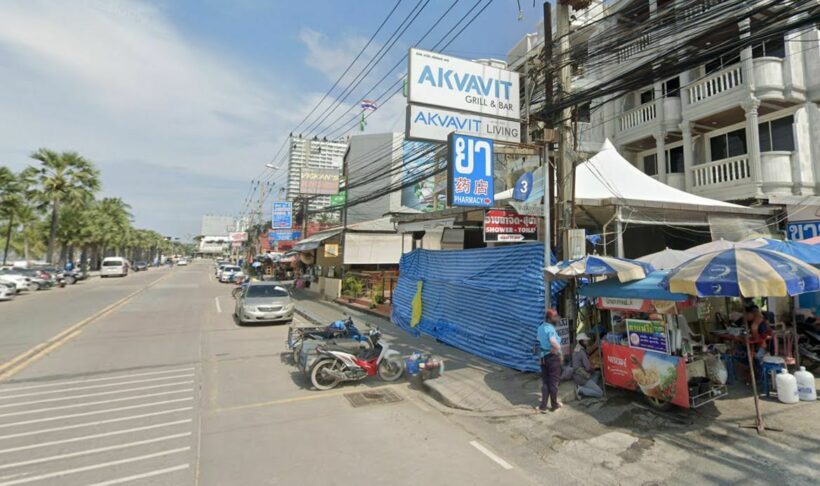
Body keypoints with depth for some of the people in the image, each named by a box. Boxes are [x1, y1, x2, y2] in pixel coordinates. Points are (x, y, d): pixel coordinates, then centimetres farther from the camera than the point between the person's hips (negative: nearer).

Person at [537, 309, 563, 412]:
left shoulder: (540, 327, 6)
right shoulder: (550, 329, -21)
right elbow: (554, 342, -35)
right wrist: (558, 349, -16)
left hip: (543, 357, 7)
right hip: (553, 357, -7)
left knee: (545, 382, 13)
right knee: (553, 382, 8)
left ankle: (543, 406, 13)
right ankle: (554, 405, 22)